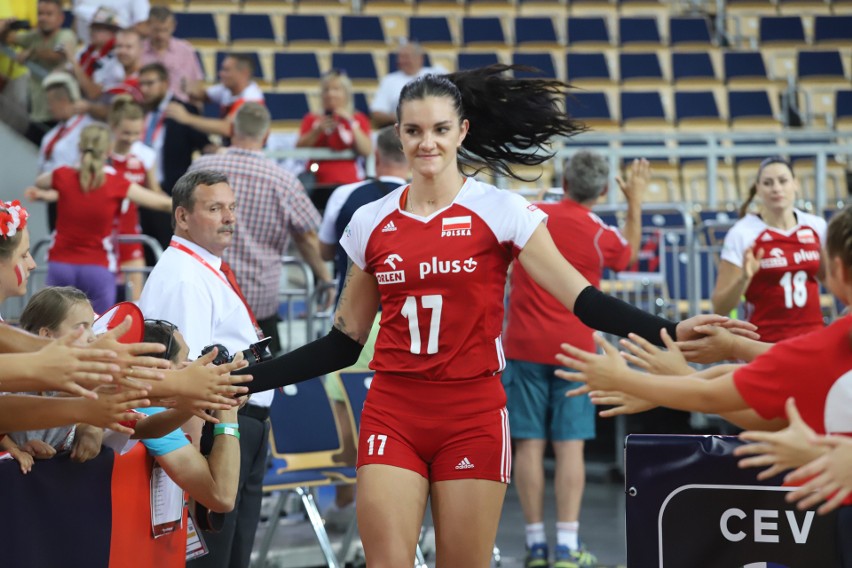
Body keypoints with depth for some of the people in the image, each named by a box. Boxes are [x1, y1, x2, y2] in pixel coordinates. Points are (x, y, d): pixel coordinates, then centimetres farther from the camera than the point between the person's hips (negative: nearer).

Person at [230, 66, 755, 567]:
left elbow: (582, 297, -8)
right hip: (392, 416, 2)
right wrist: (245, 378, 7)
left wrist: (668, 330, -22)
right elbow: (345, 340, 12)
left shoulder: (501, 211, -2)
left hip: (473, 417, -2)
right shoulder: (372, 222, 8)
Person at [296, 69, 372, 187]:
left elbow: (367, 151, 0)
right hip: (317, 183, 1)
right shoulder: (312, 119, 18)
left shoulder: (358, 119, 15)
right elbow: (299, 148, 5)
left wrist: (352, 123, -5)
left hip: (349, 182, -1)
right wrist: (318, 130, -8)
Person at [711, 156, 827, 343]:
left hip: (812, 336, 4)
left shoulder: (816, 226, 4)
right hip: (765, 341, -4)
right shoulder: (742, 233, -8)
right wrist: (744, 278, -24)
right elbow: (720, 308, -8)